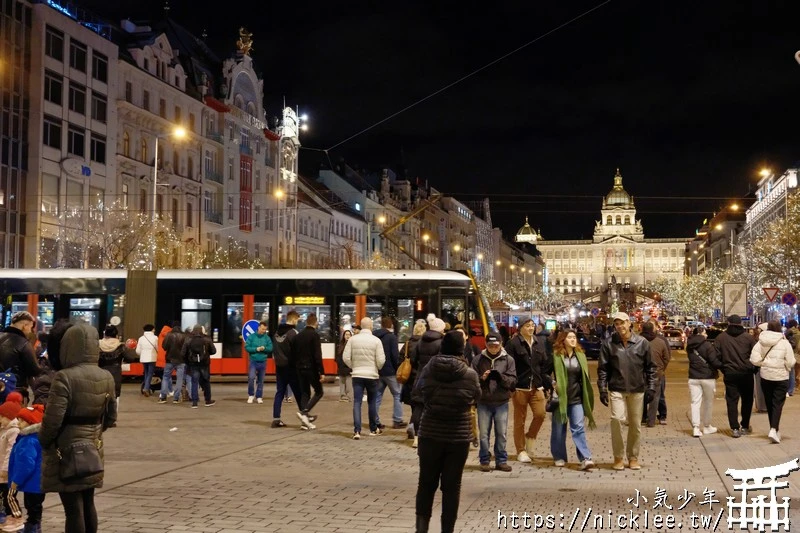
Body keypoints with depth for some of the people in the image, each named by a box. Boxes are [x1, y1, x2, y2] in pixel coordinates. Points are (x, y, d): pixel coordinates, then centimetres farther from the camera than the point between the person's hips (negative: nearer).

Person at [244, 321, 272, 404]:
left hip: (263, 362, 2)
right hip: (253, 361, -2)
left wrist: (264, 348, -18)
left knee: (260, 380, 7)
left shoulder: (267, 338, 3)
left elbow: (270, 348, 1)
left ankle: (259, 397, 17)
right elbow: (247, 347, -5)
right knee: (251, 378, -15)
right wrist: (256, 349, -15)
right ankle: (251, 395, 2)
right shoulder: (252, 337, -2)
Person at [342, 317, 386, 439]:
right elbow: (381, 360, -11)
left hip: (357, 375, 1)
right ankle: (373, 429, 24)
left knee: (357, 402, 0)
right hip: (372, 375, -1)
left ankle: (357, 431, -10)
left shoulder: (353, 339, -3)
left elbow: (345, 357, -4)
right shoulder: (376, 340, -10)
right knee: (372, 402, 13)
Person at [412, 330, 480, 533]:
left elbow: (416, 394, 6)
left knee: (427, 482, 14)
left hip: (430, 433, 1)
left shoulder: (428, 369, -7)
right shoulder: (470, 374, -10)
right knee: (451, 486, 8)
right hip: (459, 436, -1)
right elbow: (476, 397, 8)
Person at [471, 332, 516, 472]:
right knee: (483, 434, 4)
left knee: (501, 434, 6)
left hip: (502, 403, 0)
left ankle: (501, 461, 17)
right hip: (483, 403, 0)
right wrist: (482, 378, -21)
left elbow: (513, 381, -5)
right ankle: (484, 461, 14)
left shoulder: (508, 360, 1)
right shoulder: (478, 359, 1)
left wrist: (500, 377, -23)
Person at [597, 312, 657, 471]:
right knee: (616, 419, -16)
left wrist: (651, 388, 1)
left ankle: (633, 457, 22)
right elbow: (602, 368, 3)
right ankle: (618, 457, -2)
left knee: (635, 425, 8)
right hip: (616, 389, -1)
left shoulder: (642, 343, 0)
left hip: (637, 389, 1)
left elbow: (650, 367, 6)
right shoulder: (609, 344, 0)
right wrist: (602, 389, -3)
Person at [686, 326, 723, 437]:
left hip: (693, 377, 4)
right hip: (708, 377, -4)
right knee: (708, 402, 12)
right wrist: (722, 365, -3)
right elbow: (715, 361, -17)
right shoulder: (707, 345, -13)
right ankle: (706, 426, 22)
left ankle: (695, 427, -8)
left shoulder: (690, 346, 4)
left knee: (695, 402, 2)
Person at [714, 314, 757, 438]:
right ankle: (745, 426, 22)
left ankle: (735, 428, -1)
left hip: (729, 373, 0)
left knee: (732, 401, 4)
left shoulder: (721, 337, -1)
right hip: (746, 373, 0)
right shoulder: (748, 337, -2)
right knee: (747, 400, 15)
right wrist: (754, 369, 12)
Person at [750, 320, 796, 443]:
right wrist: (789, 368, 11)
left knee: (769, 403, 14)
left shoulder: (761, 343, -4)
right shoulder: (784, 343, -10)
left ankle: (774, 428, 24)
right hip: (780, 377, -3)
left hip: (765, 376, 3)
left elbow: (754, 359, -10)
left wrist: (764, 363, 8)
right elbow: (790, 362, -10)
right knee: (778, 403, -1)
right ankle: (774, 430, -17)